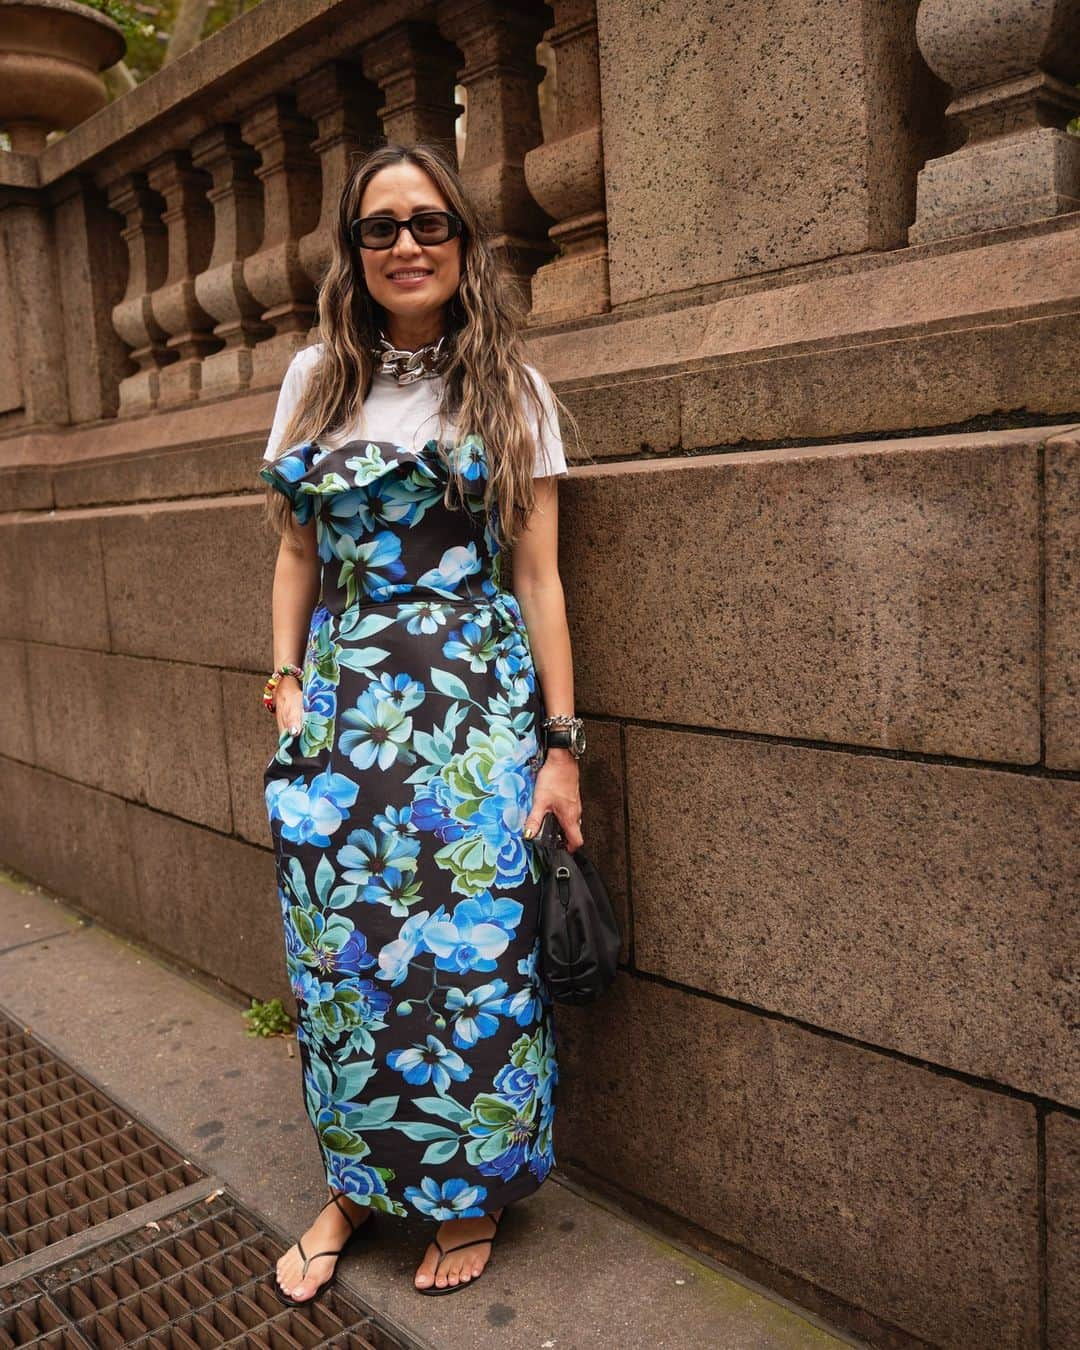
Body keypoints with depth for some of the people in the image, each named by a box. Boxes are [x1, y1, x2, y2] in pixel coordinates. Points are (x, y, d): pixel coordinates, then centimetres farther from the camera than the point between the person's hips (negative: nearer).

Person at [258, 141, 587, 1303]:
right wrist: (287, 682, 2)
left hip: (476, 704, -3)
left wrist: (561, 743, -6)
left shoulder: (508, 388, 3)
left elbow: (537, 576, -2)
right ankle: (358, 1184, 29)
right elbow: (297, 554, 14)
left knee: (469, 942, 2)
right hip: (340, 700, 3)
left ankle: (468, 1190, 26)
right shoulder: (316, 379, 11)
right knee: (338, 945, 7)